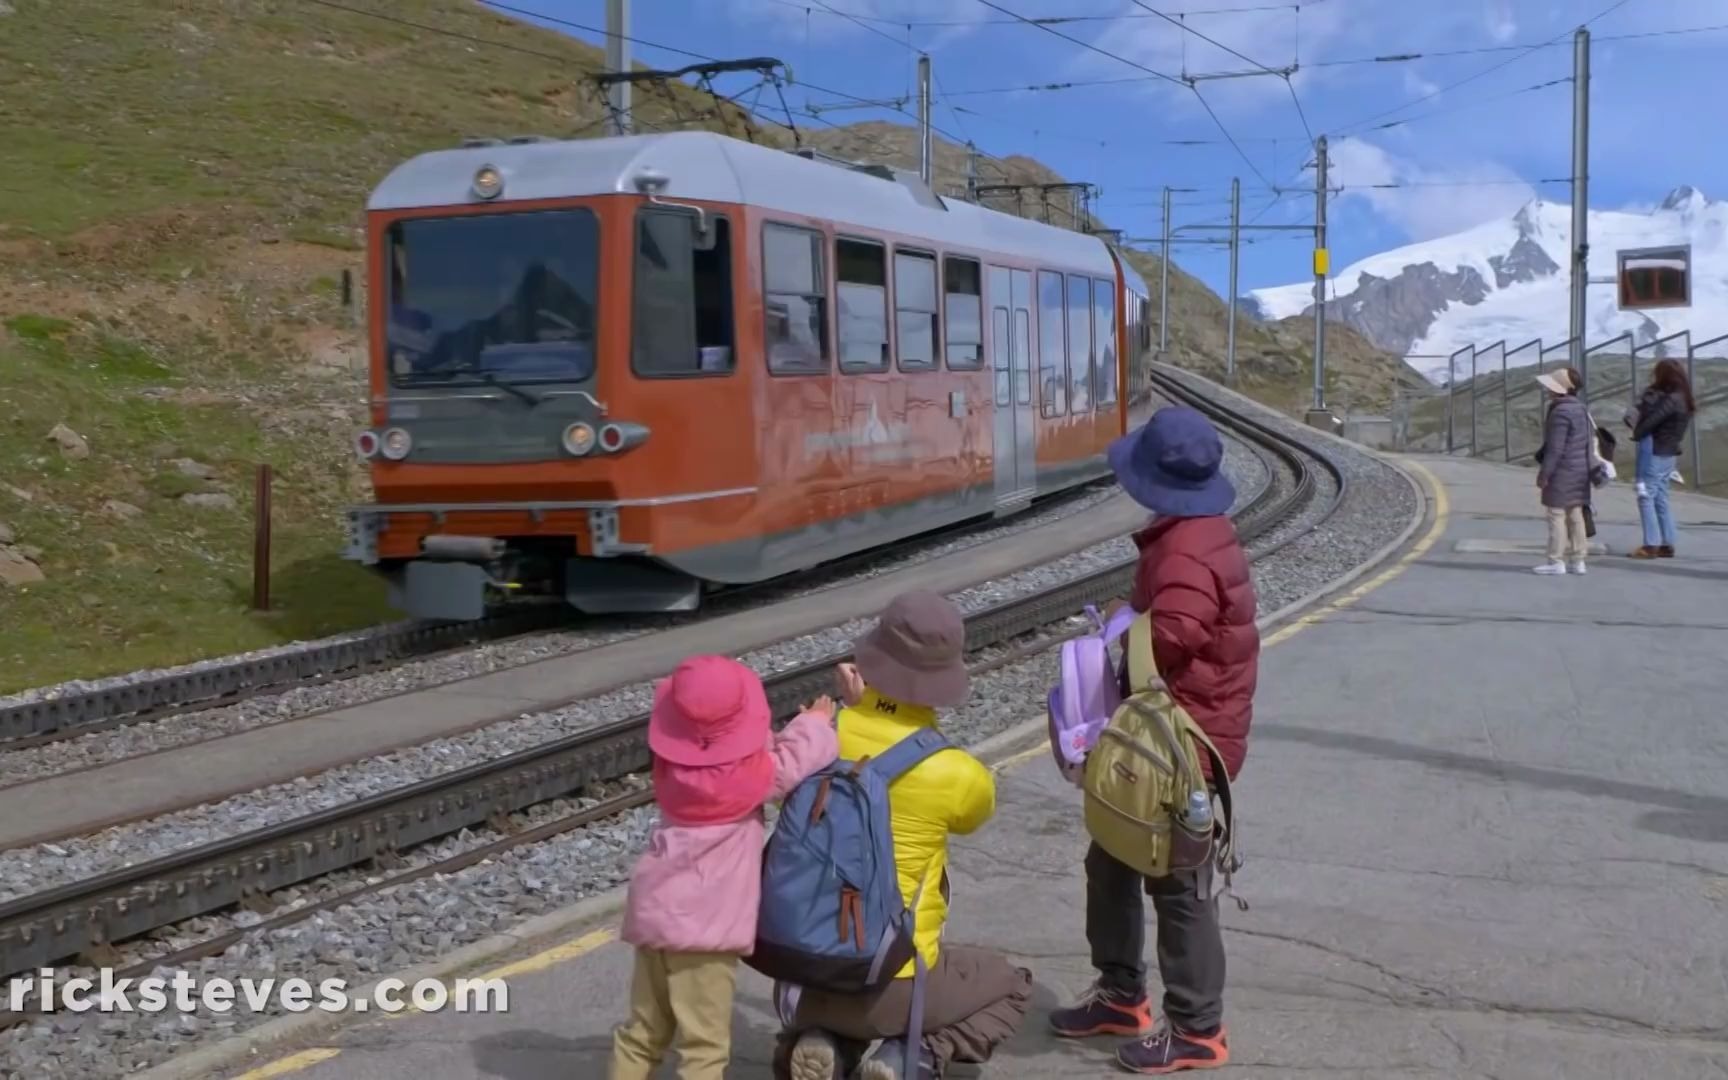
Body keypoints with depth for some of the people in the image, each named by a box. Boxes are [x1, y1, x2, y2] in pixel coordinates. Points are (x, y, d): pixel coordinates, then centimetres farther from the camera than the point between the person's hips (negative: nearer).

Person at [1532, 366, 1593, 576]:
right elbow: (1591, 435, 18)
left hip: (1562, 472, -9)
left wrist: (1544, 472, -16)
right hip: (1581, 471, 9)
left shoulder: (1561, 412, -18)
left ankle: (1556, 561, -4)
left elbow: (1555, 447, -21)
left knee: (1557, 515, -5)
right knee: (1575, 516, 12)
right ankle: (1577, 560, 14)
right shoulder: (1581, 409, 12)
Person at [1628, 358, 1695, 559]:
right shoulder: (1683, 399, 13)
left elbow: (1651, 419, -21)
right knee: (1660, 499, 12)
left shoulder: (1671, 400, -18)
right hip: (1668, 453, 9)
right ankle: (1667, 545, 13)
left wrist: (1636, 433, -4)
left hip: (1655, 454, -9)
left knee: (1646, 497, -6)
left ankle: (1651, 545, -8)